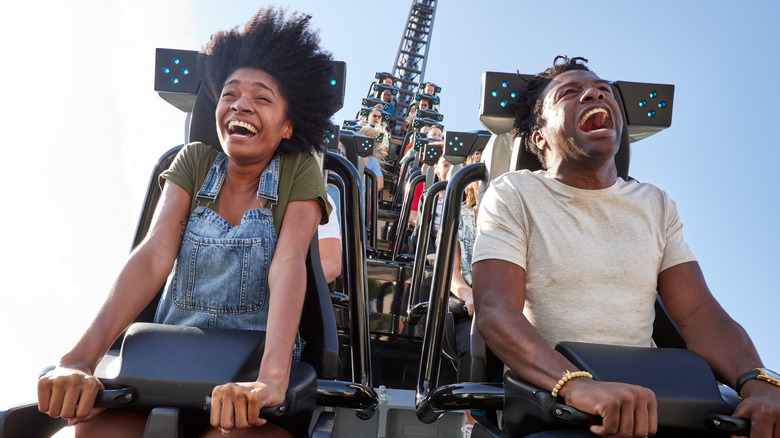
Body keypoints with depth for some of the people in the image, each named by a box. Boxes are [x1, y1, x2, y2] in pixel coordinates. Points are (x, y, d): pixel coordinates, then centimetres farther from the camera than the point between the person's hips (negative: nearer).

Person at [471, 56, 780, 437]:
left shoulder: (655, 204, 16)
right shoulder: (513, 194, 1)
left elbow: (698, 312, 7)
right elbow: (495, 310, -13)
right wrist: (578, 385, -31)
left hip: (648, 402, 5)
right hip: (549, 402, -4)